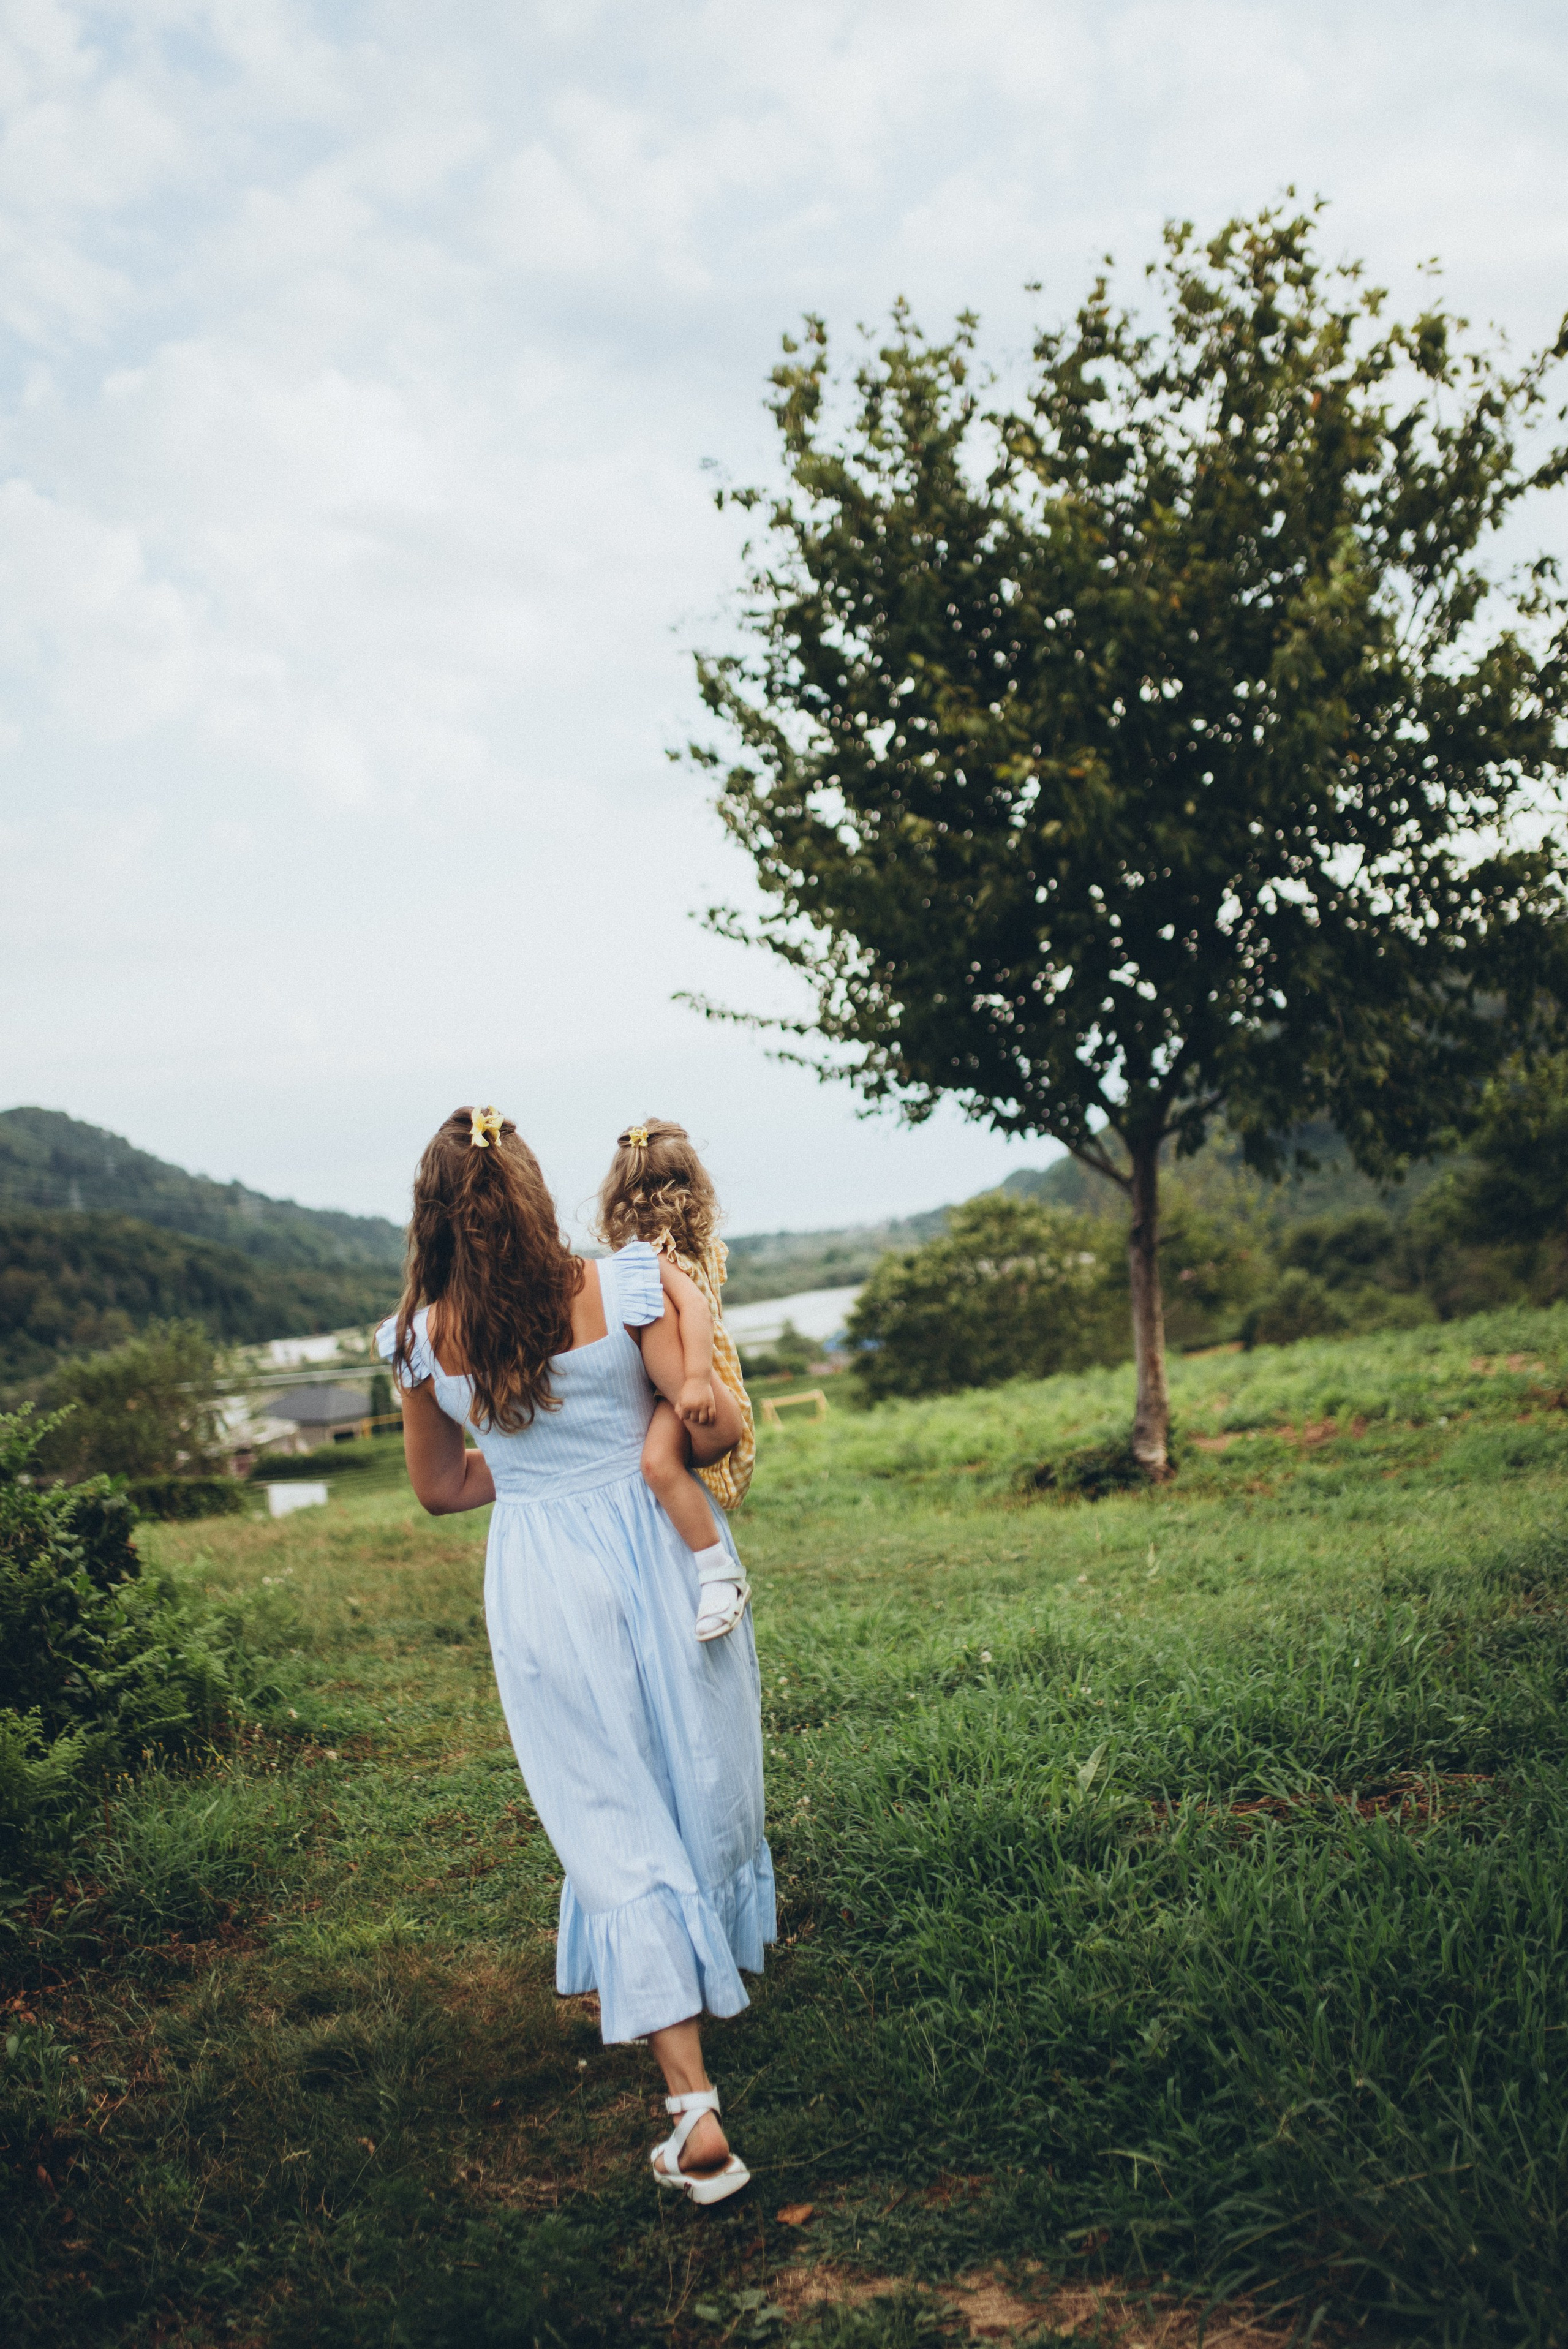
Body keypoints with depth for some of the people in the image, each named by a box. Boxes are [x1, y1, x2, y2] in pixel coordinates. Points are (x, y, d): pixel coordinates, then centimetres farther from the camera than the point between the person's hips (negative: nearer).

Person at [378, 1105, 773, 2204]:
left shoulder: (424, 1338, -4)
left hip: (543, 1585, 0)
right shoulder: (623, 1287, -12)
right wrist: (689, 1314, 6)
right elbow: (719, 1429, -10)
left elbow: (439, 1488, 10)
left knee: (615, 1827, 4)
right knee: (703, 1787, 21)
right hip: (659, 1551, 0)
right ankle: (710, 1977, 45)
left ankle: (696, 2111, 0)